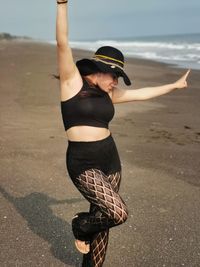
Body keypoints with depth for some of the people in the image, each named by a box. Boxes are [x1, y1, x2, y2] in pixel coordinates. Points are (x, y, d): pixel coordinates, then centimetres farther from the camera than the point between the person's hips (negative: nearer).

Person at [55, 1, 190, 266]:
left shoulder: (107, 93, 10)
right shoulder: (72, 81, -6)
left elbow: (141, 93, 22)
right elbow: (62, 43, -16)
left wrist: (174, 85, 31)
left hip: (111, 161, 7)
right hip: (83, 164, -6)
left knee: (103, 220, 11)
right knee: (118, 213, -21)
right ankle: (80, 225, 11)